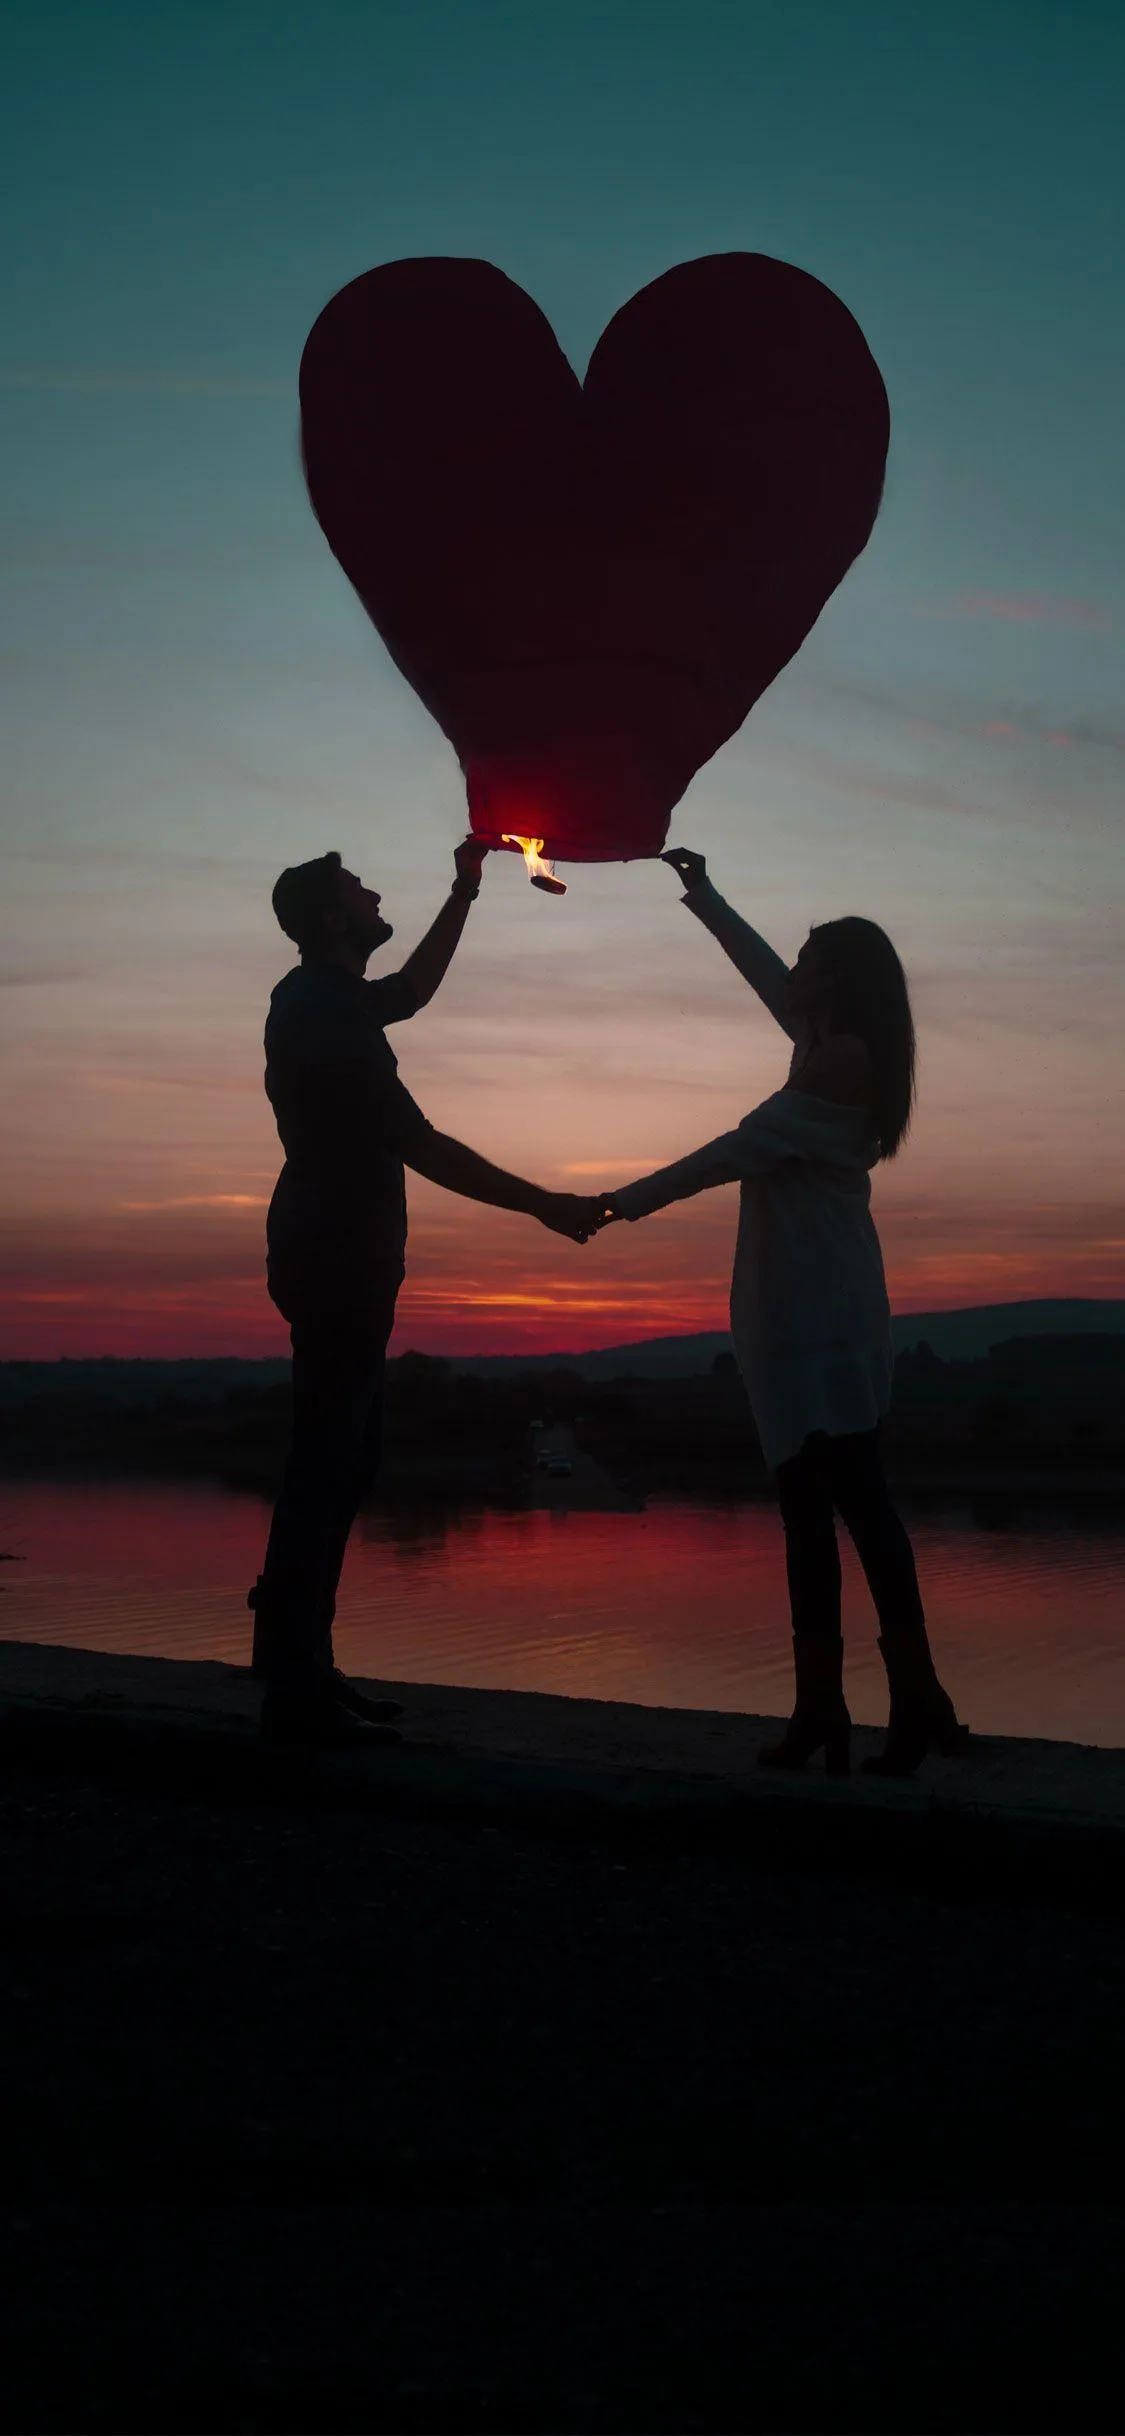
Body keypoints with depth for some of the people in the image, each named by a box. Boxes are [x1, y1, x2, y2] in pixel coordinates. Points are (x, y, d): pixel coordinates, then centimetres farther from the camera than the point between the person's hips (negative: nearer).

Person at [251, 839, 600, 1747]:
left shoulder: (321, 998, 13)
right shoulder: (327, 1015, -18)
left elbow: (410, 990, 35)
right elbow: (422, 1147, -22)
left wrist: (464, 893, 32)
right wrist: (546, 1205, -18)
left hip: (336, 1257, 10)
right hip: (339, 1262, -10)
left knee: (339, 1459, 14)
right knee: (329, 1463, -9)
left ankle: (294, 1660, 22)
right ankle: (299, 1690, -6)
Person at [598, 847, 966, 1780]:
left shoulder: (844, 1058, -9)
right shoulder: (834, 1047, 18)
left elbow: (745, 1148, -14)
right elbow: (763, 972, 33)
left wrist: (638, 1197, -11)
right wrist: (703, 898, 42)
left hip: (822, 1314, -10)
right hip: (802, 1310, 10)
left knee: (852, 1496, -12)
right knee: (810, 1501, 6)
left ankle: (917, 1698, -13)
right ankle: (821, 1707, 8)